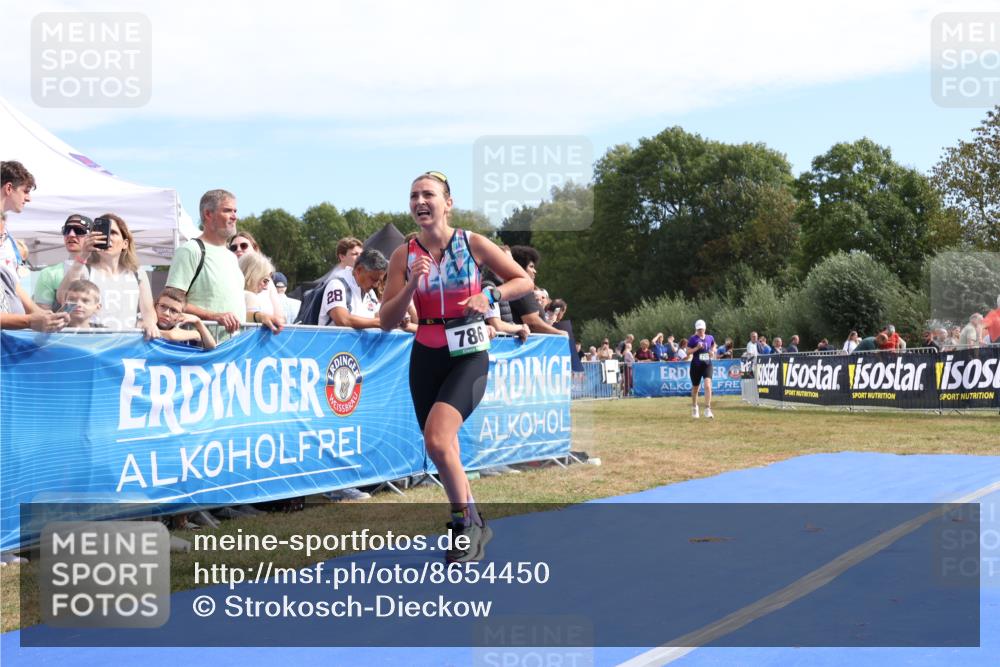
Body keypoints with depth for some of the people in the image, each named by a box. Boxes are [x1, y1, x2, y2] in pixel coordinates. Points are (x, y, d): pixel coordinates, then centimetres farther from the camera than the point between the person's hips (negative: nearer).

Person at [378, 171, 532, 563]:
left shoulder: (473, 244, -5)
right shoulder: (404, 255, 0)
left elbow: (524, 282, 4)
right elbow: (387, 321, -1)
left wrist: (490, 296, -14)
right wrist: (412, 285, -16)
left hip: (468, 355, -4)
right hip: (426, 356, 4)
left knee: (437, 440, -24)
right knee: (443, 449, 10)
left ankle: (466, 521, -4)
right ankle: (472, 528, 30)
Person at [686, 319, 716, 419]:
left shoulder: (710, 338, 5)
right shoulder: (693, 339, -5)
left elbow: (713, 345, 26)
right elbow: (688, 351, -8)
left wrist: (713, 351, 7)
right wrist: (697, 348, -21)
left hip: (707, 365, 1)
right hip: (696, 365, -1)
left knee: (708, 385, -18)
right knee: (695, 388, 12)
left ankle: (707, 410, -17)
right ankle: (694, 407, 36)